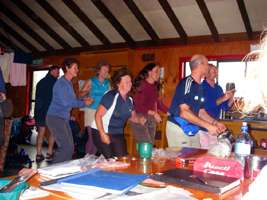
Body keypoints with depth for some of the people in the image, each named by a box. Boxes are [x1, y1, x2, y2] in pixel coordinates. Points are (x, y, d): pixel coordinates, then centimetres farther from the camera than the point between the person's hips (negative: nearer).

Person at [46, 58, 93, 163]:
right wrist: (83, 103, -12)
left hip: (64, 119, 9)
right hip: (55, 118, -9)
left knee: (70, 147, 10)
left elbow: (72, 99, 17)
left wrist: (83, 99, 2)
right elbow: (66, 102, -21)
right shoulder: (61, 83, -14)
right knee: (66, 147, -12)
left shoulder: (69, 83, 13)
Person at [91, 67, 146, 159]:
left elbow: (132, 116, 19)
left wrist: (139, 120, -4)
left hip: (118, 134, 7)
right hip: (101, 132, -7)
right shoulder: (110, 96, -19)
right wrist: (102, 134, -24)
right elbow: (98, 115, -19)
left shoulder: (129, 100, 4)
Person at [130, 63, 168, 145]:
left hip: (151, 120, 8)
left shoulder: (154, 86, 8)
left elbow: (157, 102, 17)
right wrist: (153, 113, -22)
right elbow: (138, 106, -17)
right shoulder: (142, 85, -13)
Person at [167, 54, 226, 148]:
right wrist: (208, 126, -22)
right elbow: (184, 112, -23)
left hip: (193, 130, 8)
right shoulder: (187, 82, -16)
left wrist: (215, 123, 1)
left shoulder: (199, 87, 9)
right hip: (178, 129, -8)